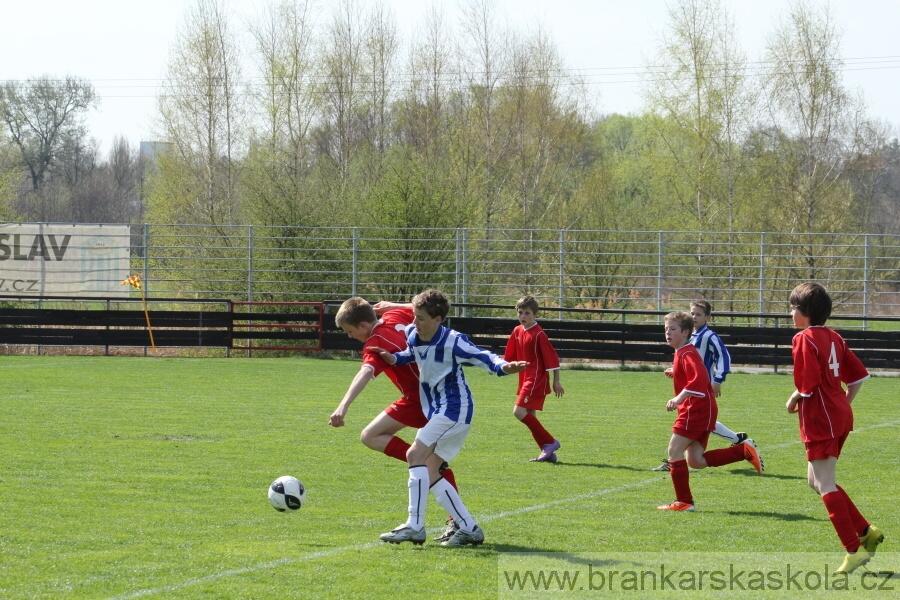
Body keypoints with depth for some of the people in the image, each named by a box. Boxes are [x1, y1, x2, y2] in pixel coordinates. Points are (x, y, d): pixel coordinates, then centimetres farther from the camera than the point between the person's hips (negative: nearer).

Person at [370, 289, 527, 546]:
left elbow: (483, 357, -23)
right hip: (436, 411, 9)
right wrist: (394, 358, 3)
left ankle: (414, 527, -19)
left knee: (416, 455, -20)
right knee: (427, 472, 6)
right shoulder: (413, 335, 2)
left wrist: (503, 367, -44)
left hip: (454, 409, -9)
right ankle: (469, 528, 9)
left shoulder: (453, 342, -20)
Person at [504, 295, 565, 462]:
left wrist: (556, 381, -12)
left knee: (519, 411, -18)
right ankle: (548, 453, 15)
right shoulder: (517, 332, 9)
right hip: (525, 380, 9)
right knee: (529, 417, 9)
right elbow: (510, 356, 20)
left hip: (537, 381, -9)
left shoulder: (539, 334, -14)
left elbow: (552, 358, -13)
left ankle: (550, 442, -10)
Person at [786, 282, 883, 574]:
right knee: (816, 481, 17)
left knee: (825, 485, -5)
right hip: (840, 415, 9)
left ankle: (854, 549, -8)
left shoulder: (804, 339, -14)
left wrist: (794, 399, -4)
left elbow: (808, 384, -22)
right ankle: (866, 531, 13)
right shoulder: (834, 337, 13)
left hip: (820, 420, -9)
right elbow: (859, 375, 16)